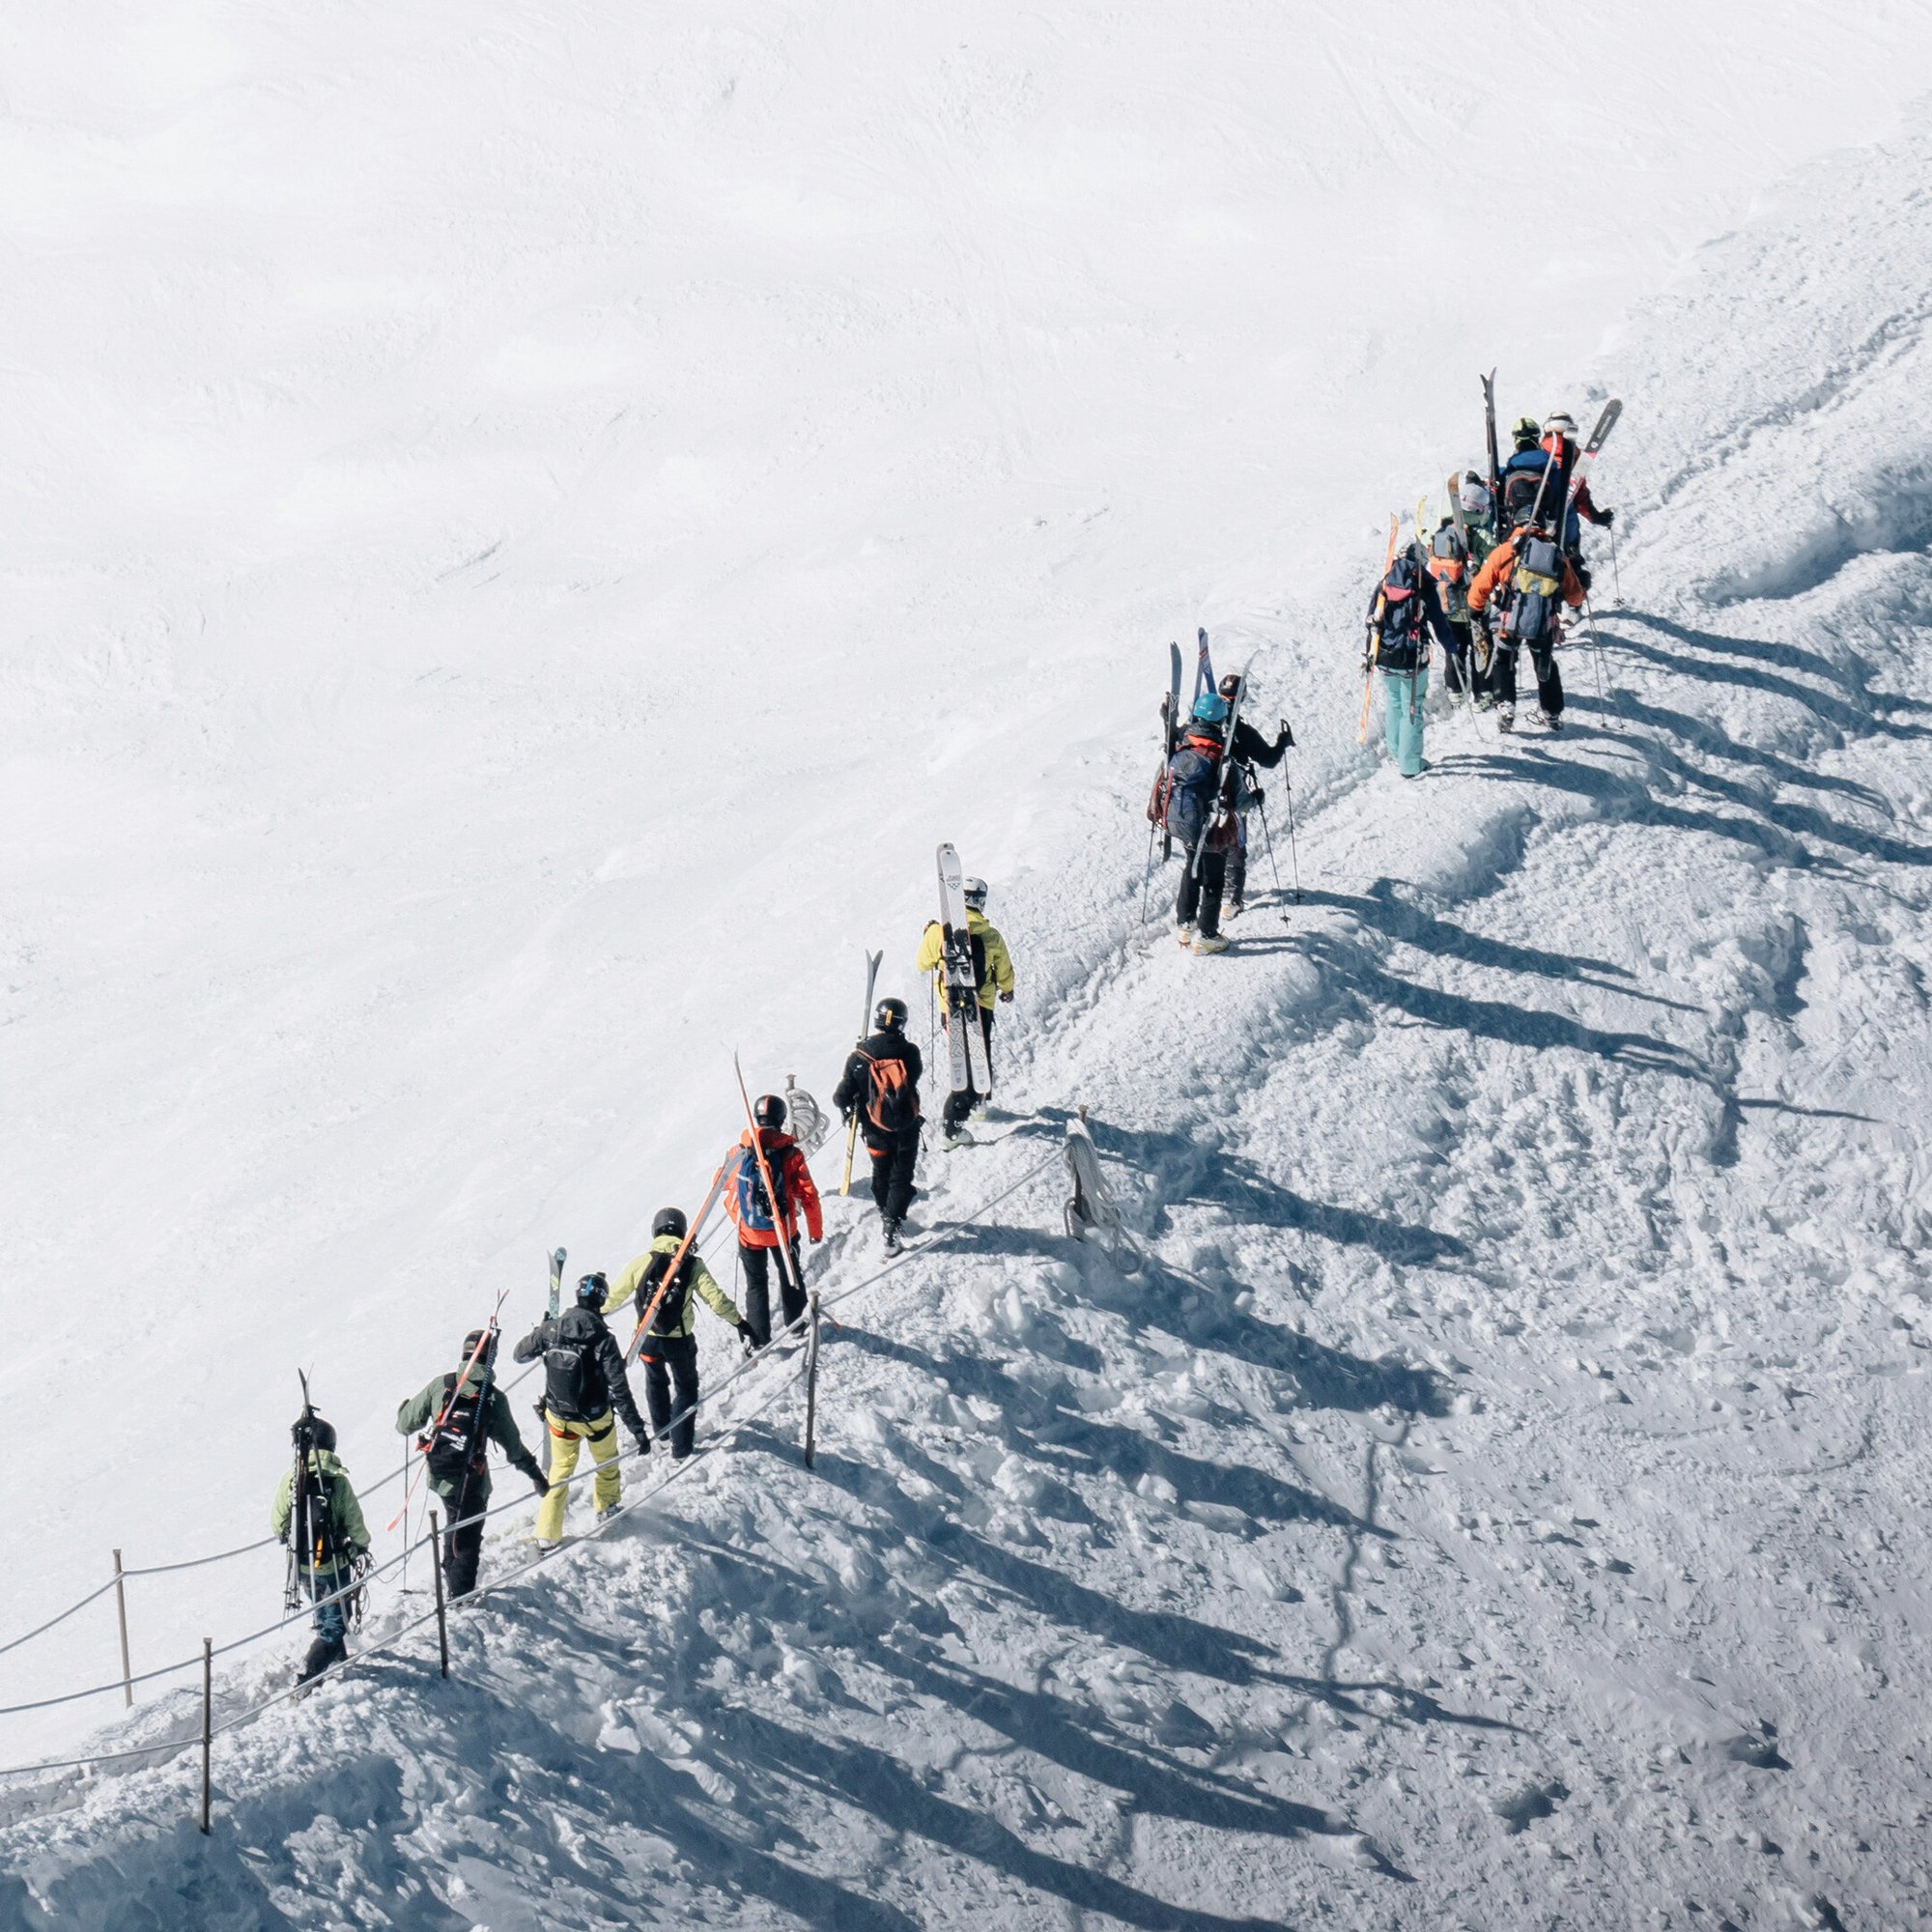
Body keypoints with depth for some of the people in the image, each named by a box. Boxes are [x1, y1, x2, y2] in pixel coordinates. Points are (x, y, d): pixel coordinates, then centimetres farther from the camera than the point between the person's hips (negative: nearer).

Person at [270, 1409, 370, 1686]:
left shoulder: (290, 1478, -12)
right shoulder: (338, 1481, -20)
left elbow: (277, 1523, -2)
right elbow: (355, 1524, -11)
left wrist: (282, 1535, 22)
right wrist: (362, 1545, 10)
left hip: (303, 1566, 4)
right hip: (334, 1565, -4)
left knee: (323, 1615, 28)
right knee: (335, 1625, 6)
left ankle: (336, 1655, 48)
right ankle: (309, 1672, -10)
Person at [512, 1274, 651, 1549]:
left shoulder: (551, 1329, -17)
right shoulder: (603, 1340, -26)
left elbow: (521, 1354, 1)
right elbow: (620, 1391, -25)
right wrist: (638, 1430, -20)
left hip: (559, 1417, 3)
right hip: (596, 1418, -3)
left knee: (561, 1468, 22)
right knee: (606, 1461, 28)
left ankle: (547, 1534, 20)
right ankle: (606, 1507, 51)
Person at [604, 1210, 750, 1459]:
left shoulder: (641, 1263, -9)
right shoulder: (692, 1265, -14)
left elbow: (615, 1294, 2)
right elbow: (715, 1298, -19)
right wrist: (739, 1323, -10)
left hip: (648, 1339, 2)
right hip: (680, 1341, -2)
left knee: (656, 1382, 29)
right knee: (686, 1387, 20)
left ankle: (661, 1430, 47)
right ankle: (681, 1447, 18)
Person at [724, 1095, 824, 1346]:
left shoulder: (739, 1153, -12)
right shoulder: (792, 1155, -16)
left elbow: (723, 1183, 6)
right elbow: (809, 1195, -12)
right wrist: (816, 1230, 2)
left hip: (749, 1232, 0)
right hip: (783, 1231, 0)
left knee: (756, 1284, 15)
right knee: (791, 1277, 24)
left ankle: (759, 1341, 15)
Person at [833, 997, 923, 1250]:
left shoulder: (858, 1058, -17)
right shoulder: (909, 1052, -16)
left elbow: (842, 1096, -12)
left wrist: (845, 1107, 11)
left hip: (877, 1130, 1)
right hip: (907, 1128, -1)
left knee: (881, 1174, 24)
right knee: (902, 1177, 10)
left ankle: (886, 1217, 41)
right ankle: (892, 1225, -1)